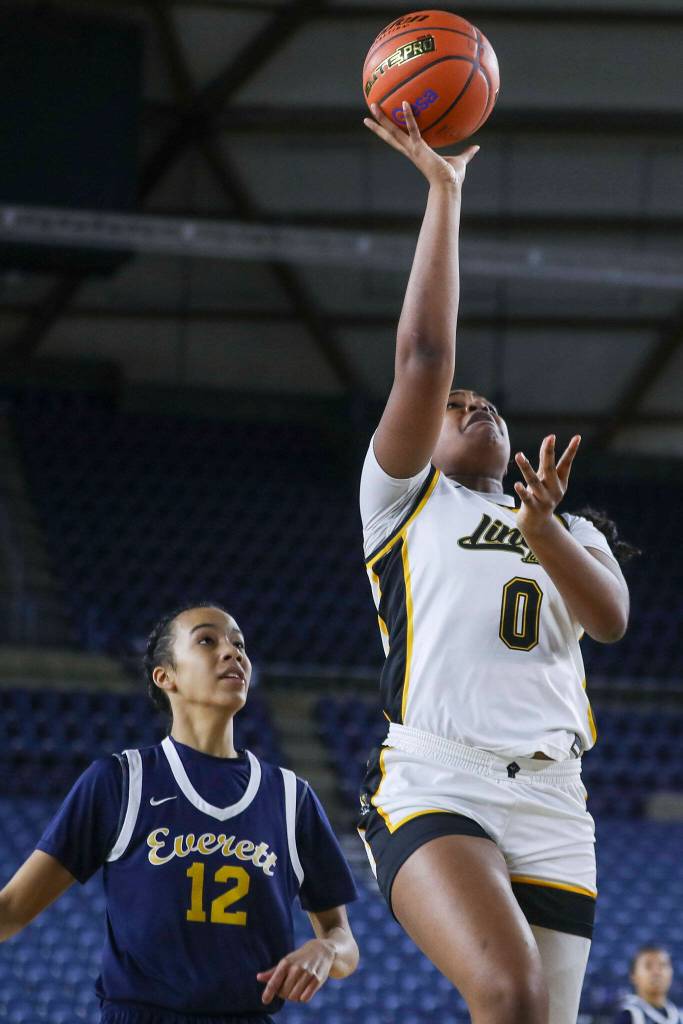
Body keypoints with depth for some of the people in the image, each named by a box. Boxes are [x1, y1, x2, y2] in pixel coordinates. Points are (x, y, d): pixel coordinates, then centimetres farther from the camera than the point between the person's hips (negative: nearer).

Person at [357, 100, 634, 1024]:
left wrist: (543, 527, -13)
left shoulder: (573, 532, 28)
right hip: (433, 784, -4)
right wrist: (443, 194, 5)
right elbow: (424, 357, 4)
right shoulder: (409, 498, 18)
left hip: (552, 808, 4)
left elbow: (611, 618, 5)